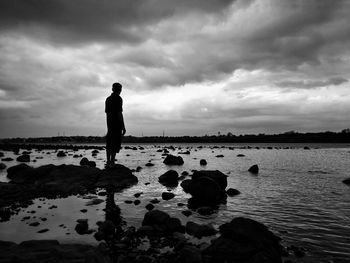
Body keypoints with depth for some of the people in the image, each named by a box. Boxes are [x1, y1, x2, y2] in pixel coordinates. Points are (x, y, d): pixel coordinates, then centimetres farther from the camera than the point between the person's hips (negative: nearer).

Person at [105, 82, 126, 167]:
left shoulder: (108, 99, 14)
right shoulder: (118, 99, -9)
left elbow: (107, 113, 15)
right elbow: (119, 113, -15)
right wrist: (123, 127, -13)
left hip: (110, 125, 7)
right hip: (117, 125, -7)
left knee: (109, 143, 9)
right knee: (116, 143, -5)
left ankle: (108, 162, 10)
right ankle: (112, 162, -9)